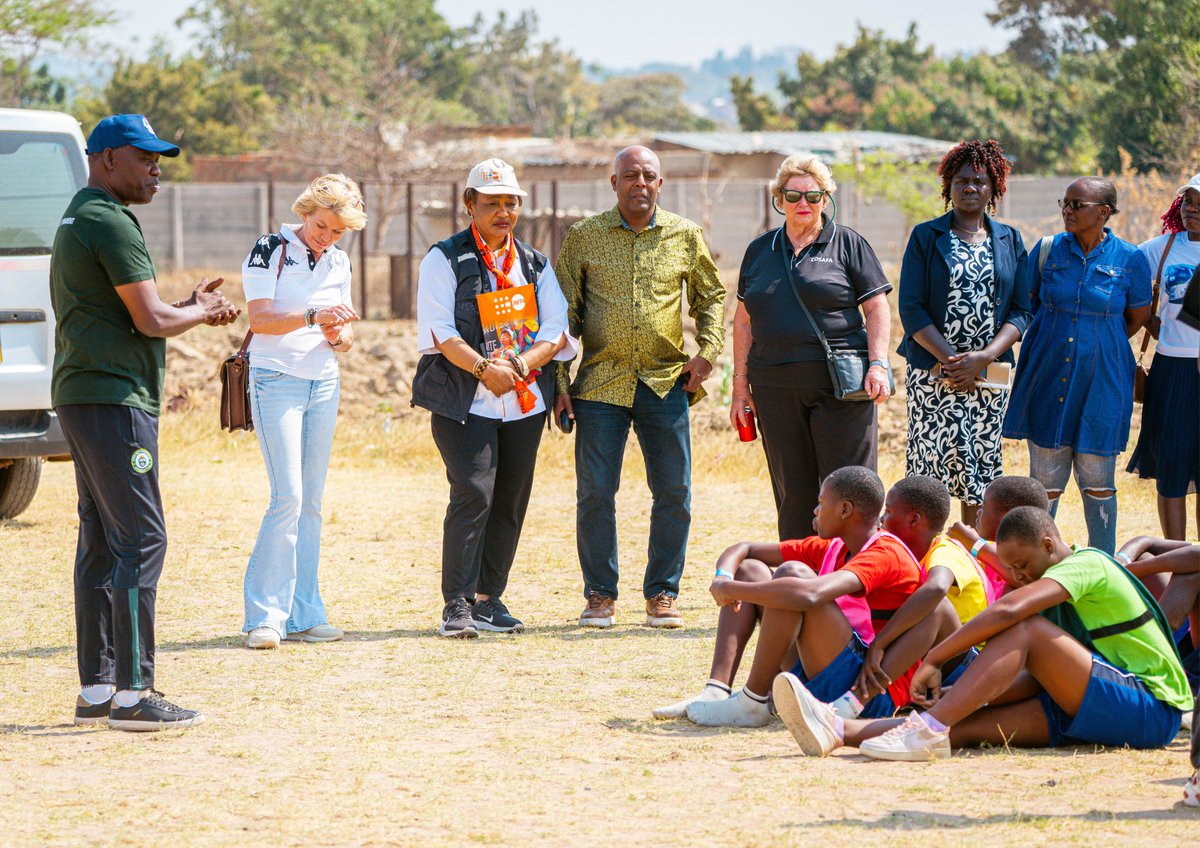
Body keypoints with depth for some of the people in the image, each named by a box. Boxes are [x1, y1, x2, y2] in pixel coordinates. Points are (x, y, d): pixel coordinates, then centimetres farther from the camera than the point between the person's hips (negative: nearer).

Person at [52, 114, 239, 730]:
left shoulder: (75, 222, 20)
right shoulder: (111, 224, -13)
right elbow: (150, 321, -17)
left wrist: (189, 307, 12)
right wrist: (202, 312, 2)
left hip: (81, 396, 11)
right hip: (113, 397, -11)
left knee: (101, 541, 12)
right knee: (140, 540, -11)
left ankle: (96, 690, 14)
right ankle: (133, 695, -13)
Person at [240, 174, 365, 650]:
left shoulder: (339, 262, 12)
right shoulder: (269, 251, -6)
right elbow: (259, 319, -16)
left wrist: (339, 337, -7)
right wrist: (314, 316, -28)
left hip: (324, 386, 6)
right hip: (277, 380, -6)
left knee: (311, 502, 4)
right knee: (288, 496, -14)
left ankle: (302, 615, 8)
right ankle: (264, 615, -10)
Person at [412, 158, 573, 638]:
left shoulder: (535, 264, 16)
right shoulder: (445, 259, 2)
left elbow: (556, 329, 6)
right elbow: (440, 330, -9)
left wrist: (524, 362, -13)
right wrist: (485, 369, -20)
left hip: (525, 401, 5)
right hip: (464, 399, -5)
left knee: (511, 501, 5)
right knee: (473, 494, -15)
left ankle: (488, 599, 14)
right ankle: (457, 606, -13)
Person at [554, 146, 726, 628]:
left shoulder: (685, 236, 7)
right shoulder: (584, 237, 4)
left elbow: (711, 297, 18)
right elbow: (563, 312, 6)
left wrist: (707, 353, 2)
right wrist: (558, 382, 0)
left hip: (666, 384, 1)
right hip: (601, 384, -1)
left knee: (674, 493, 0)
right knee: (595, 493, -3)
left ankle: (662, 595, 11)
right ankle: (600, 596, 8)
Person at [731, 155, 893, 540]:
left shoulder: (848, 244, 5)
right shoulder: (759, 251, 15)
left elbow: (877, 309, 2)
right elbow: (744, 321, 18)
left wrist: (878, 364, -10)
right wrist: (740, 385, 12)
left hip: (840, 386, -3)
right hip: (776, 387, 3)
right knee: (792, 493, 5)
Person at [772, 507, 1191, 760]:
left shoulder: (1087, 565, -7)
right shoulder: (1071, 582, 24)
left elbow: (1008, 610, -23)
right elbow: (1044, 679, 17)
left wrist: (933, 659, -19)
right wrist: (963, 694, 3)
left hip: (1151, 708, -8)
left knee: (1024, 631, -22)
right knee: (974, 723, -11)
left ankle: (929, 729, -32)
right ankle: (839, 730, -25)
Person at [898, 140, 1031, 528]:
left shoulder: (1009, 241, 11)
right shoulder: (926, 237, 4)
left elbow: (1021, 312, 5)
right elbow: (911, 310, -3)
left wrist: (983, 358, -11)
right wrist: (950, 359, -14)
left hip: (990, 373, 3)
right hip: (933, 373, -3)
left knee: (982, 466, 1)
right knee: (935, 461, -13)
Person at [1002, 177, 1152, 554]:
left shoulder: (1130, 260, -3)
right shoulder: (1047, 251, 2)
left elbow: (1138, 317, 10)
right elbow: (1027, 307, 15)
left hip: (1101, 379, -1)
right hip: (1048, 378, 2)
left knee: (1097, 477, 3)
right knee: (1045, 478, 3)